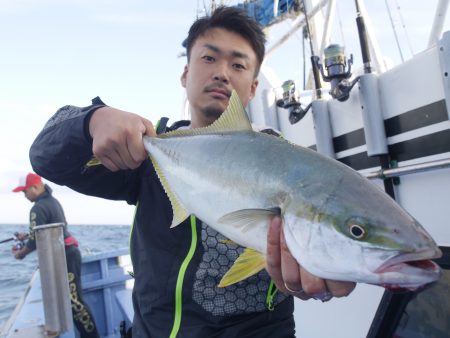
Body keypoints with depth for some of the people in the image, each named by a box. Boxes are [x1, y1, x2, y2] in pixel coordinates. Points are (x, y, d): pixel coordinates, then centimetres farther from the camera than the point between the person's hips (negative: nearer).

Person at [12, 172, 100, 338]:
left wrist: (20, 254, 5)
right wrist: (27, 235, 30)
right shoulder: (52, 201, 17)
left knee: (73, 300, -7)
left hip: (63, 256, -10)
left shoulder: (38, 208, -13)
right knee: (73, 298, 13)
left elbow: (35, 241, -12)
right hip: (69, 252, 10)